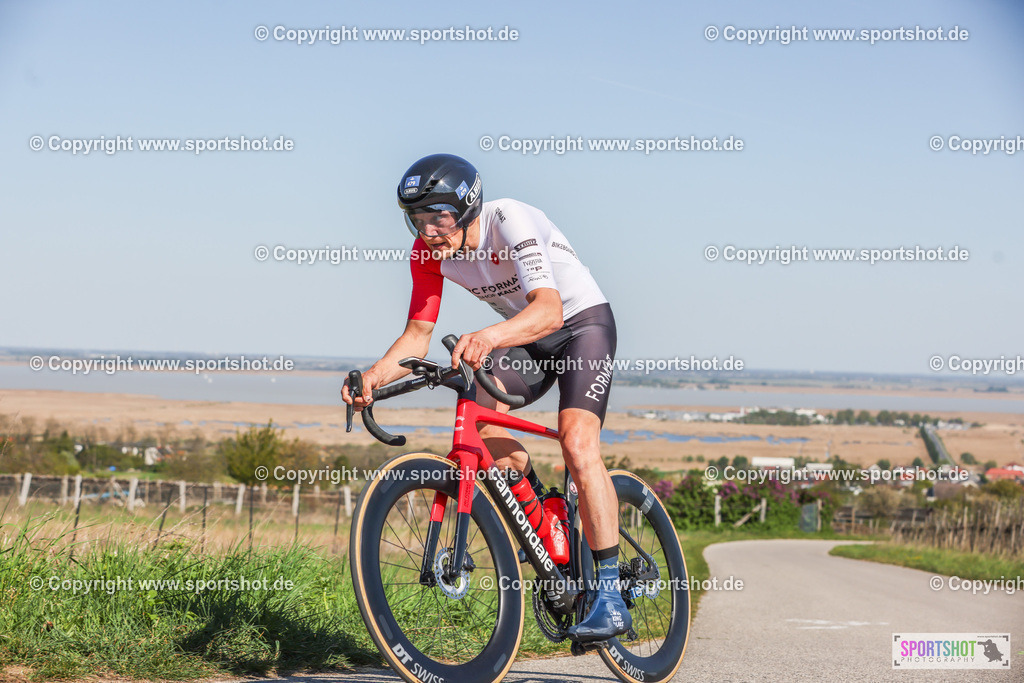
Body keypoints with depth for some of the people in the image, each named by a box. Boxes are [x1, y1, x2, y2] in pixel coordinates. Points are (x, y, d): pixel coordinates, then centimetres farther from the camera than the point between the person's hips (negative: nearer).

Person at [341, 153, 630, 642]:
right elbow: (419, 335, -10)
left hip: (584, 323, -6)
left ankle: (610, 598, -24)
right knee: (477, 403, -23)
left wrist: (490, 336, -62)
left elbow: (549, 310, -43)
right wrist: (374, 376, -30)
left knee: (577, 442, -26)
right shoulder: (429, 252, -12)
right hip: (525, 338, 6)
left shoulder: (511, 221, -30)